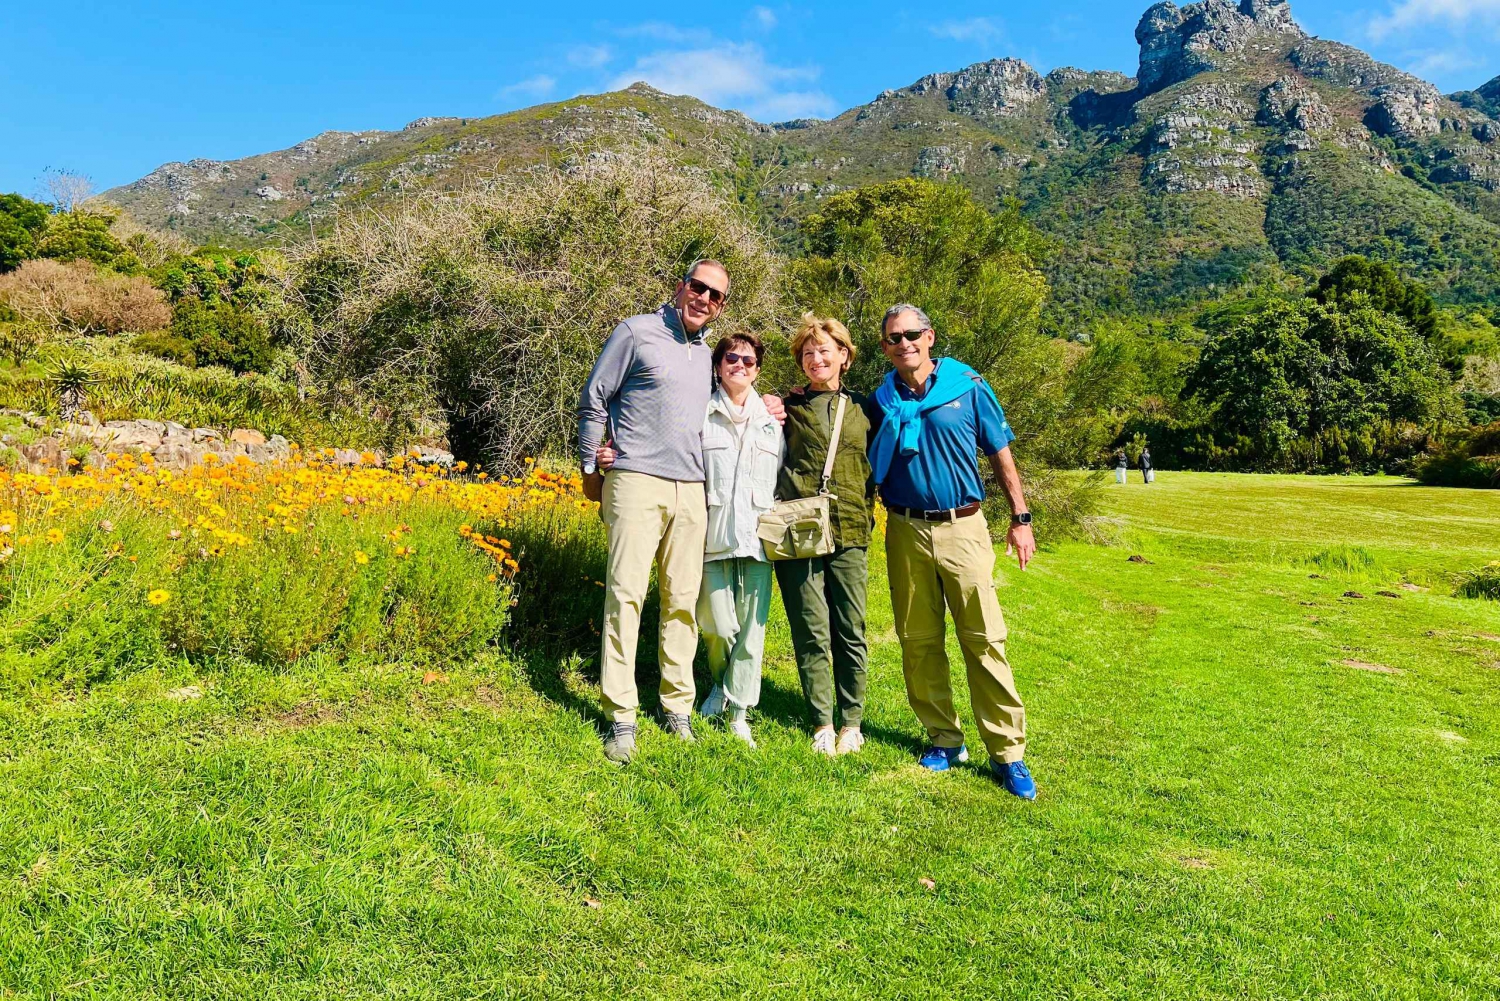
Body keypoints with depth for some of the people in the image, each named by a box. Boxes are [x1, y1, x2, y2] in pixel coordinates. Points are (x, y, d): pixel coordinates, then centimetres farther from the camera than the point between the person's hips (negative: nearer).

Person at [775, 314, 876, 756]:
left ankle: (852, 722, 15)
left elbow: (877, 466, 19)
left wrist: (867, 514, 10)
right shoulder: (787, 408, 11)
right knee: (811, 631, 1)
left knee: (851, 631, 3)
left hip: (848, 535, 1)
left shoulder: (863, 409, 13)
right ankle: (822, 723, 11)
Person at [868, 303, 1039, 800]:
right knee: (918, 642, 7)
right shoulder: (881, 400, 7)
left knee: (984, 639, -5)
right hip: (906, 531, 2)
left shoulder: (969, 386, 2)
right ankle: (944, 739, 21)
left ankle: (1008, 752, 3)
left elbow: (1001, 454, 6)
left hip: (962, 527, -2)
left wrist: (1020, 519, 4)